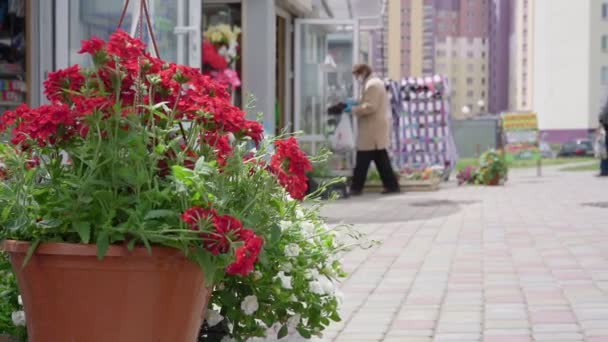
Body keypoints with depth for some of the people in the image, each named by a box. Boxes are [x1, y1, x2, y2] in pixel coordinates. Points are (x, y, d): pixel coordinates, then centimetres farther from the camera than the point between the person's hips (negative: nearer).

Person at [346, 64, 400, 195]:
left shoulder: (371, 85, -14)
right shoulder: (376, 83, 20)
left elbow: (370, 107, -22)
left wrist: (353, 109, -14)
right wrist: (357, 104, 14)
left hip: (371, 131, -10)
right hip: (376, 129, 10)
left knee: (362, 161, -6)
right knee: (381, 159, 9)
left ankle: (356, 187, -4)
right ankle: (392, 185, 7)